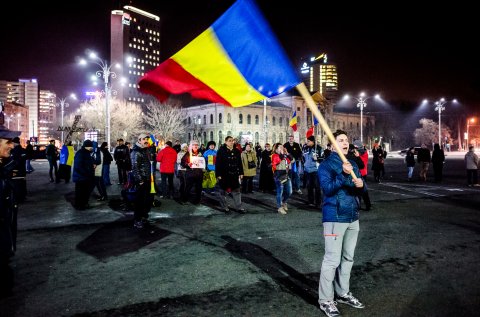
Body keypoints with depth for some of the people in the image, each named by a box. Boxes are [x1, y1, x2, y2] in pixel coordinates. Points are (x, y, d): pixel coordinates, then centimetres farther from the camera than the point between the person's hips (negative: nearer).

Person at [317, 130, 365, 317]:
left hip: (353, 217, 8)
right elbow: (327, 188, -21)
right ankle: (325, 300, 8)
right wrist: (343, 175, -32)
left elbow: (360, 190, 14)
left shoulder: (353, 164, 12)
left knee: (348, 257, 16)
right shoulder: (326, 165, -9)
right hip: (335, 218, -7)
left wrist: (360, 185, -9)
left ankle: (343, 293, 32)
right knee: (332, 259, -4)